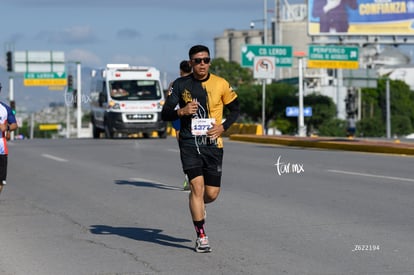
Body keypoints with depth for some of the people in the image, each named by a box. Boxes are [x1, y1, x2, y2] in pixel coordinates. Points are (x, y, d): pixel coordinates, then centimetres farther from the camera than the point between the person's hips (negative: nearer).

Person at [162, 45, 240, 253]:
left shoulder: (221, 84, 1)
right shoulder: (180, 85, 1)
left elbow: (235, 109, 13)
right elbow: (165, 114, 4)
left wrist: (223, 127, -4)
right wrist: (181, 111, -17)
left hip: (213, 143, 1)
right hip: (189, 142, -1)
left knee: (212, 193, 2)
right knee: (197, 186, -12)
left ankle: (197, 206, 40)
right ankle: (201, 237, -2)